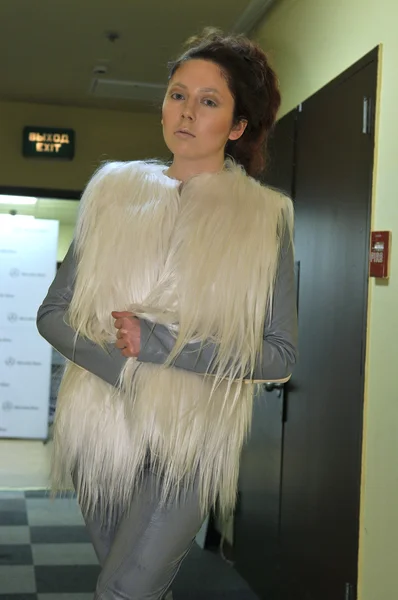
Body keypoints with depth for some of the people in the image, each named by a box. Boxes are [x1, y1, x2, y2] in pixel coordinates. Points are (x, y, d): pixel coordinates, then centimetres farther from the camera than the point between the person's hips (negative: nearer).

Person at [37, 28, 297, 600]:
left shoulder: (265, 215, -3)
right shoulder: (115, 189, 4)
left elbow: (280, 355, -7)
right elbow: (53, 313, 2)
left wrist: (158, 343, -16)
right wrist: (125, 370, -16)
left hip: (192, 440, -3)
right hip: (104, 428, 3)